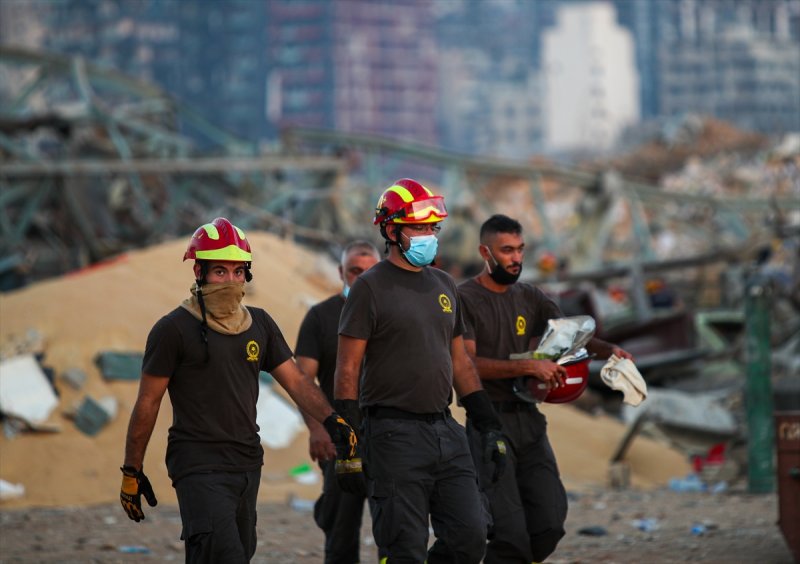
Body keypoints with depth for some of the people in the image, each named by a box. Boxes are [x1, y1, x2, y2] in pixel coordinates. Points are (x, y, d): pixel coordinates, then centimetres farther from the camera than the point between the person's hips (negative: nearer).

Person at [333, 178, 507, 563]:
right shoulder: (371, 287, -5)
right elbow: (347, 372, -7)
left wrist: (490, 428, 16)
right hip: (394, 433, -6)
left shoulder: (443, 285, 16)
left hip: (446, 430, 7)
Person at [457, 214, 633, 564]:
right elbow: (467, 363, -15)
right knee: (510, 531, -12)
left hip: (528, 419, 6)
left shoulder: (530, 298, 15)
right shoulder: (465, 299, -5)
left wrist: (608, 350, -13)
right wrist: (528, 367, -22)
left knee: (550, 524, -1)